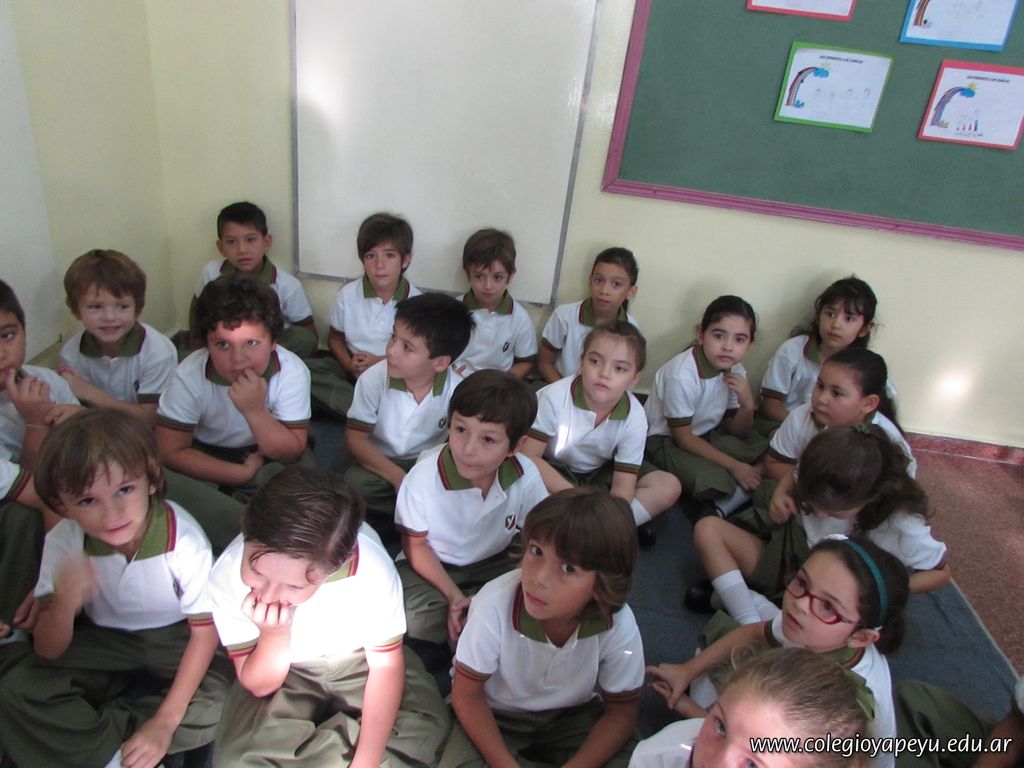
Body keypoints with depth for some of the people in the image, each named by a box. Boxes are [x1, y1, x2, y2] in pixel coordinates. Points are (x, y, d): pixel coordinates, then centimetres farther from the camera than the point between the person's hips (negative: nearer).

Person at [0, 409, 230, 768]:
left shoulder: (184, 539, -29)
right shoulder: (63, 541, -19)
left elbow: (205, 631, -16)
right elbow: (48, 652, -15)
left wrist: (165, 722, -18)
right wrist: (64, 604, -38)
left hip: (176, 640, -2)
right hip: (103, 642, 2)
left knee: (217, 707, -25)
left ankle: (84, 729, -8)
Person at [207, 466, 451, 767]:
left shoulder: (371, 568, -33)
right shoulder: (227, 576, -28)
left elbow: (386, 665, -16)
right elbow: (259, 686, -15)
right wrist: (274, 636, -35)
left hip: (358, 659, 1)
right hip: (285, 672, 0)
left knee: (428, 725, -21)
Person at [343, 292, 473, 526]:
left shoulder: (456, 389, -18)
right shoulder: (373, 379, -19)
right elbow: (355, 438, -15)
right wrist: (398, 478, -25)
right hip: (380, 463, 0)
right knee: (355, 483, -30)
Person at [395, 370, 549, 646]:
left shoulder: (526, 476, -24)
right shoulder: (423, 477, -28)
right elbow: (416, 544, -13)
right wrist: (454, 596, -19)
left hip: (495, 562, 2)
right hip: (433, 565, -2)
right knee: (411, 617, -29)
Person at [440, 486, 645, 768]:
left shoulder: (620, 627, -27)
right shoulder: (494, 606, -33)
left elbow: (621, 712, -10)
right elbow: (467, 694, -17)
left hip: (572, 714, 2)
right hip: (495, 714, -1)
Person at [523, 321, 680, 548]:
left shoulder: (634, 418, -21)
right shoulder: (555, 397, -29)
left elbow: (623, 488, -18)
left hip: (601, 474, 3)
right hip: (554, 471, -2)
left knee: (668, 488, -14)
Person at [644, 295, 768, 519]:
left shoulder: (735, 371, -8)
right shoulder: (681, 376, -30)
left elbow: (737, 432, 1)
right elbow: (682, 437, -21)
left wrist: (747, 405, -21)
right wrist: (734, 466, -21)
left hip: (708, 434, 8)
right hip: (665, 440, -7)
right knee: (714, 480, -32)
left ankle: (716, 511, -13)